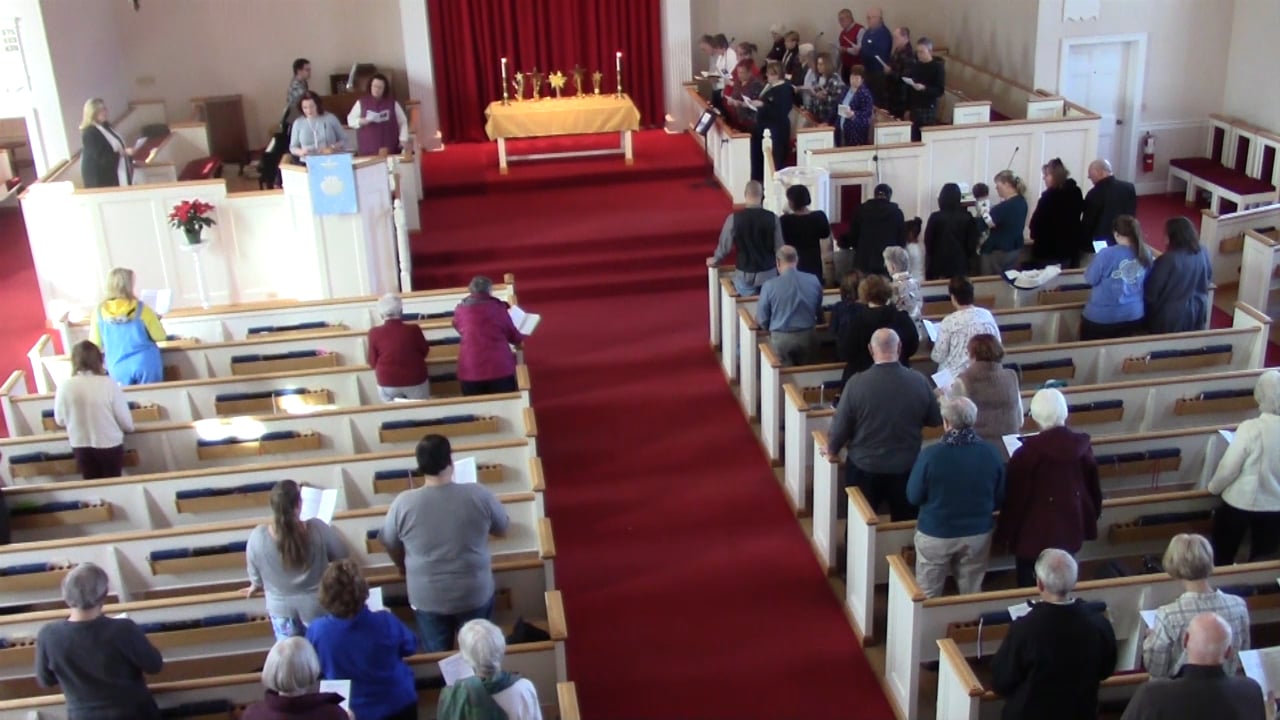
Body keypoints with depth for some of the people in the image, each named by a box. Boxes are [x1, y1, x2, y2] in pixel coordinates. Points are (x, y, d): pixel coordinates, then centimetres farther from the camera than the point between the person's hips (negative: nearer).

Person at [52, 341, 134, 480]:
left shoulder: (65, 386, -12)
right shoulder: (109, 384, -18)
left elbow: (60, 420, 2)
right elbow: (126, 422, -12)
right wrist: (130, 428, 12)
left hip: (80, 446, 2)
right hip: (109, 445, -2)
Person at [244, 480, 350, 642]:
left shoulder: (258, 536, -21)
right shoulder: (317, 529, -25)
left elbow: (255, 574, -4)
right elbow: (341, 554, -9)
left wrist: (255, 586, 20)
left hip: (281, 608, 1)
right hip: (317, 605, -1)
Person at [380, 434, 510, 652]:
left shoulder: (403, 503, -15)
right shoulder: (479, 494, -16)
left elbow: (391, 545, 2)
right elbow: (502, 528, 2)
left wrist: (406, 570, 23)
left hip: (427, 598, 0)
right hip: (475, 594, 0)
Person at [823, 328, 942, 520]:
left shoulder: (856, 383, -18)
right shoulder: (919, 381, -12)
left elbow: (840, 425, -8)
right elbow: (935, 420, 2)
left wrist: (831, 450, 11)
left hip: (864, 468, -1)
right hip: (907, 468, 1)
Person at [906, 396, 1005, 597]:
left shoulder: (930, 455, -21)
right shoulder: (991, 453, -11)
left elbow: (913, 497, -10)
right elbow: (1000, 499, 1)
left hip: (935, 534, -2)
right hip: (978, 534, 3)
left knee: (928, 596, 14)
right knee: (972, 594, 17)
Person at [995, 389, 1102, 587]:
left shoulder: (1027, 453, -22)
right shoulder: (1082, 445, -8)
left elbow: (1014, 498, -14)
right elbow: (1093, 489, 5)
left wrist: (1006, 533, -1)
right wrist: (1089, 521, 21)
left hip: (1034, 534, -5)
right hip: (1070, 530, 5)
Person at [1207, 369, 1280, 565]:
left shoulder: (1251, 428, -24)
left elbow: (1229, 468, -18)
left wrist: (1214, 487, 2)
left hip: (1241, 502, -3)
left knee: (1222, 557, 18)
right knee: (1262, 562, 20)